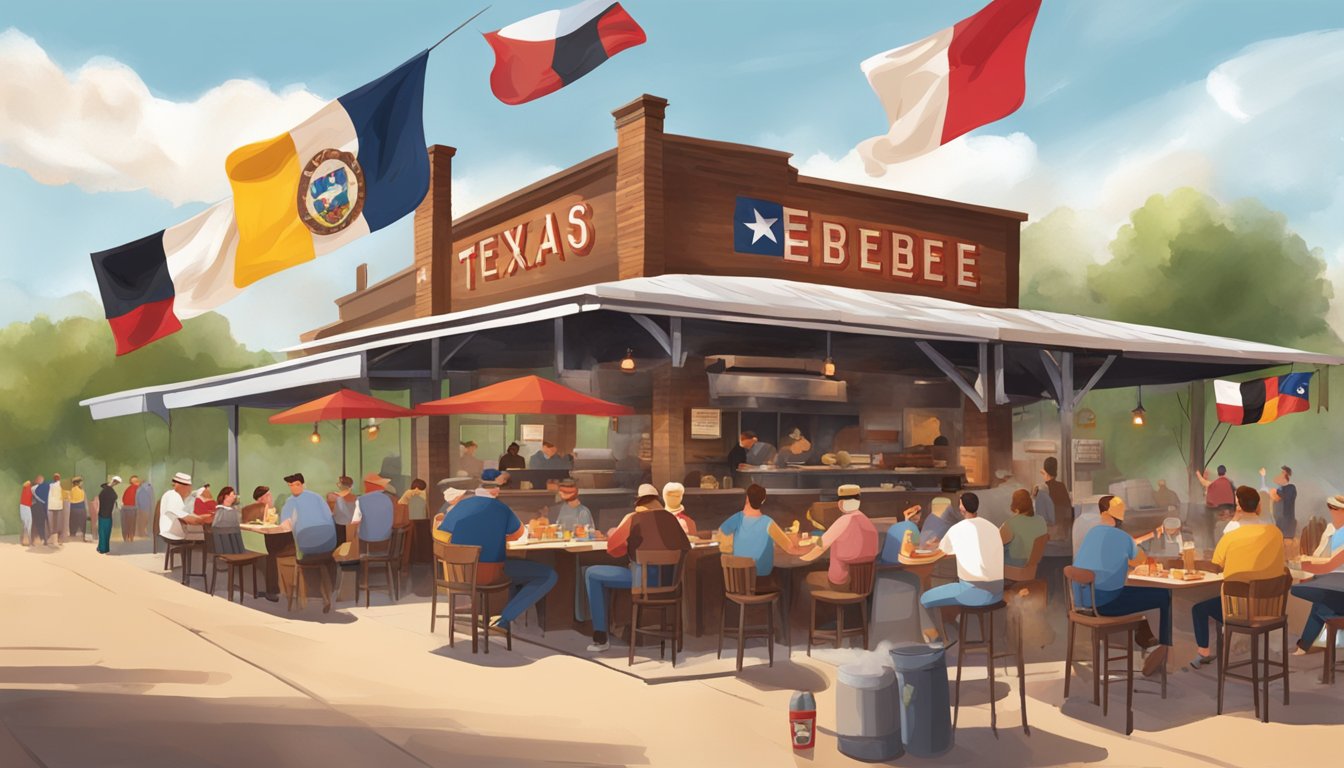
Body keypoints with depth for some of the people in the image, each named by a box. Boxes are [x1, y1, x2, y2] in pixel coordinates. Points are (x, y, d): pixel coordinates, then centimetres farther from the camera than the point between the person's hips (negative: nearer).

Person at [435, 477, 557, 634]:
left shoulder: (458, 506, 2)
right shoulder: (500, 508, -8)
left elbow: (438, 534, 11)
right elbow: (519, 534, 10)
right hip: (489, 572, -7)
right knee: (549, 576, -3)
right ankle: (505, 619, -11)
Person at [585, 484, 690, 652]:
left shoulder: (633, 518, -2)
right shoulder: (670, 517, 11)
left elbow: (613, 548, 4)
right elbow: (685, 547, 20)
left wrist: (612, 534, 26)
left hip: (643, 579, -6)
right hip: (668, 579, 6)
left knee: (592, 574, 10)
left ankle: (600, 639, 7)